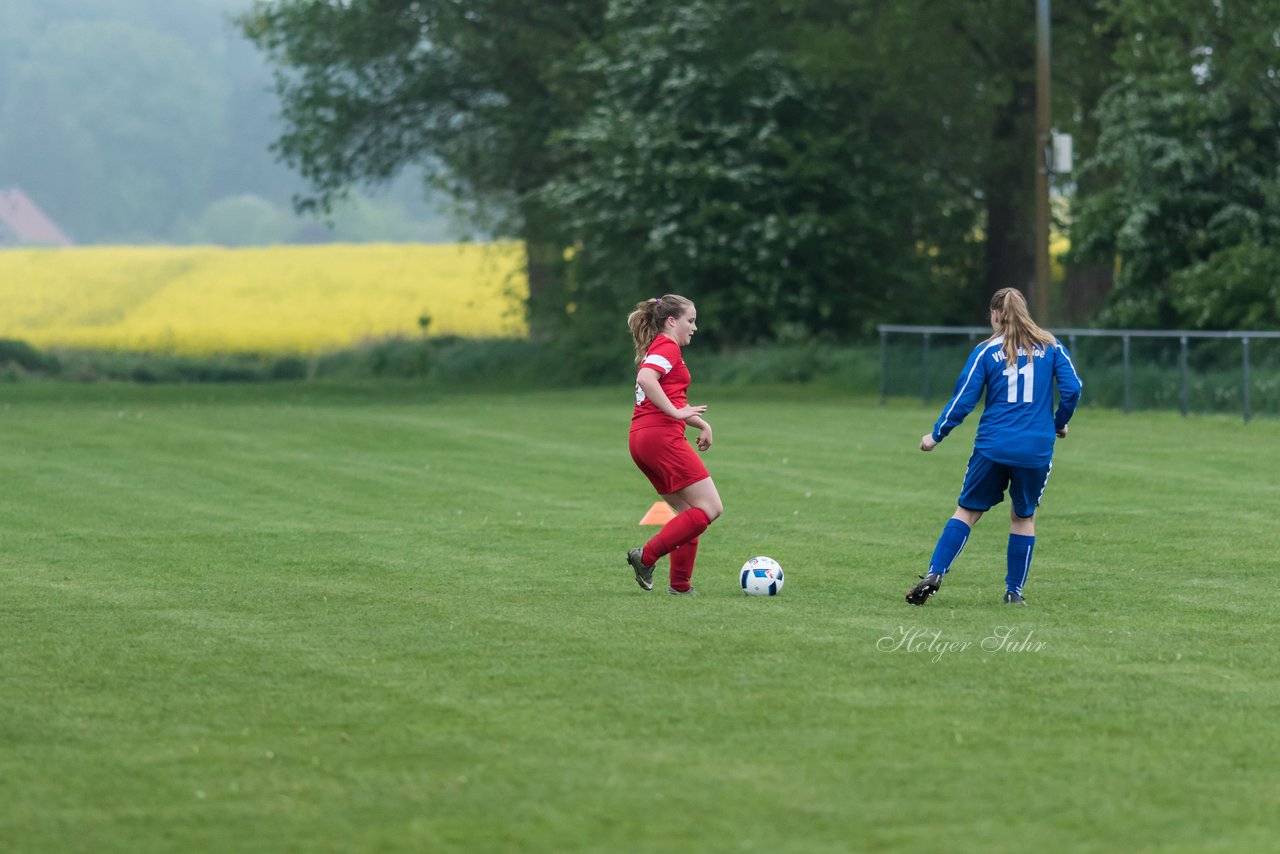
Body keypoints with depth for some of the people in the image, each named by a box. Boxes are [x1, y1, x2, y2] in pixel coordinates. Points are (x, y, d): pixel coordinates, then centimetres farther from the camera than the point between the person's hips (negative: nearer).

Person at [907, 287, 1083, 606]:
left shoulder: (986, 352, 1)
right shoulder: (1050, 347, 4)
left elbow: (963, 399, 0)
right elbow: (1072, 388, -2)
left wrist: (936, 435, 11)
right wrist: (1060, 423, 16)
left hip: (993, 445, -1)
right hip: (1036, 449, 1)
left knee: (968, 510, 8)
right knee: (1024, 516, 15)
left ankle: (935, 574, -5)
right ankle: (1014, 590, 13)